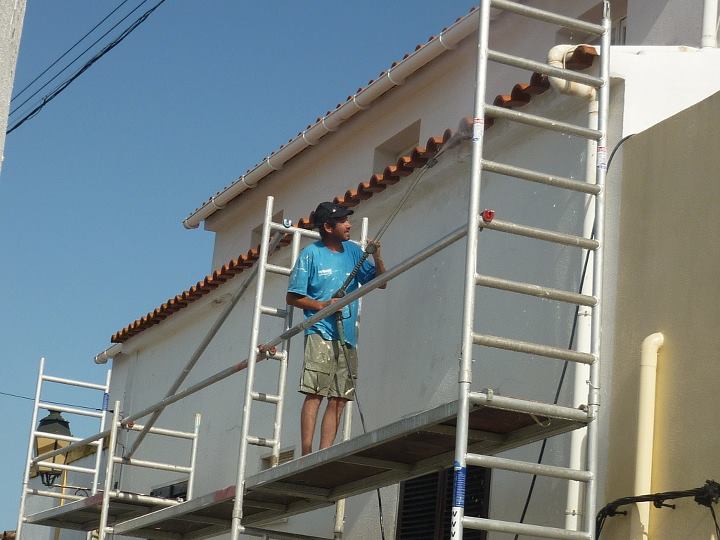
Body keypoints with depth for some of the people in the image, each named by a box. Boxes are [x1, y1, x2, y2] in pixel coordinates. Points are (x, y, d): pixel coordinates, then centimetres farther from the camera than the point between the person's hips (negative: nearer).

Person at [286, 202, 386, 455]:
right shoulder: (311, 254, -1)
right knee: (315, 394, -13)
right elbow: (293, 297, 0)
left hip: (347, 337, 6)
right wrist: (323, 305, -13)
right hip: (321, 333, -6)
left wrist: (377, 257, -3)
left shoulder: (352, 251, 13)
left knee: (339, 399, 1)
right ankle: (306, 455, -15)